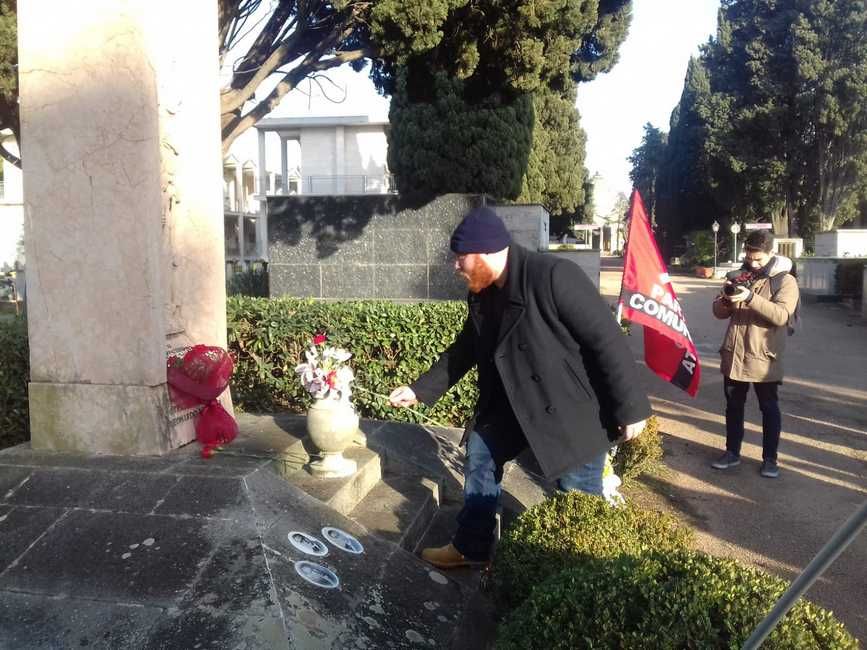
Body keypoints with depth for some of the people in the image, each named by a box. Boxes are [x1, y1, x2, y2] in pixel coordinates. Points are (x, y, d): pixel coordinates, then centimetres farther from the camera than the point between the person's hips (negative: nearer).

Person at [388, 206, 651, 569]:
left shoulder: (553, 276, -26)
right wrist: (420, 390, 11)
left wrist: (630, 408, -21)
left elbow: (607, 340, -24)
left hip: (573, 411, -8)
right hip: (516, 403, 8)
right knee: (480, 451, 16)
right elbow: (465, 349, 14)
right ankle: (471, 548, 33)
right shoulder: (481, 295, 0)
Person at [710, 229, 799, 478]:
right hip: (733, 354, 5)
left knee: (769, 408, 6)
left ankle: (770, 458, 17)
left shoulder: (785, 280, -5)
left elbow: (781, 315, -21)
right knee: (733, 406, 13)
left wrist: (751, 298, -31)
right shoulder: (740, 276, 10)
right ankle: (732, 452, 25)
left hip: (764, 357, -5)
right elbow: (719, 311, 8)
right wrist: (726, 299, -15)